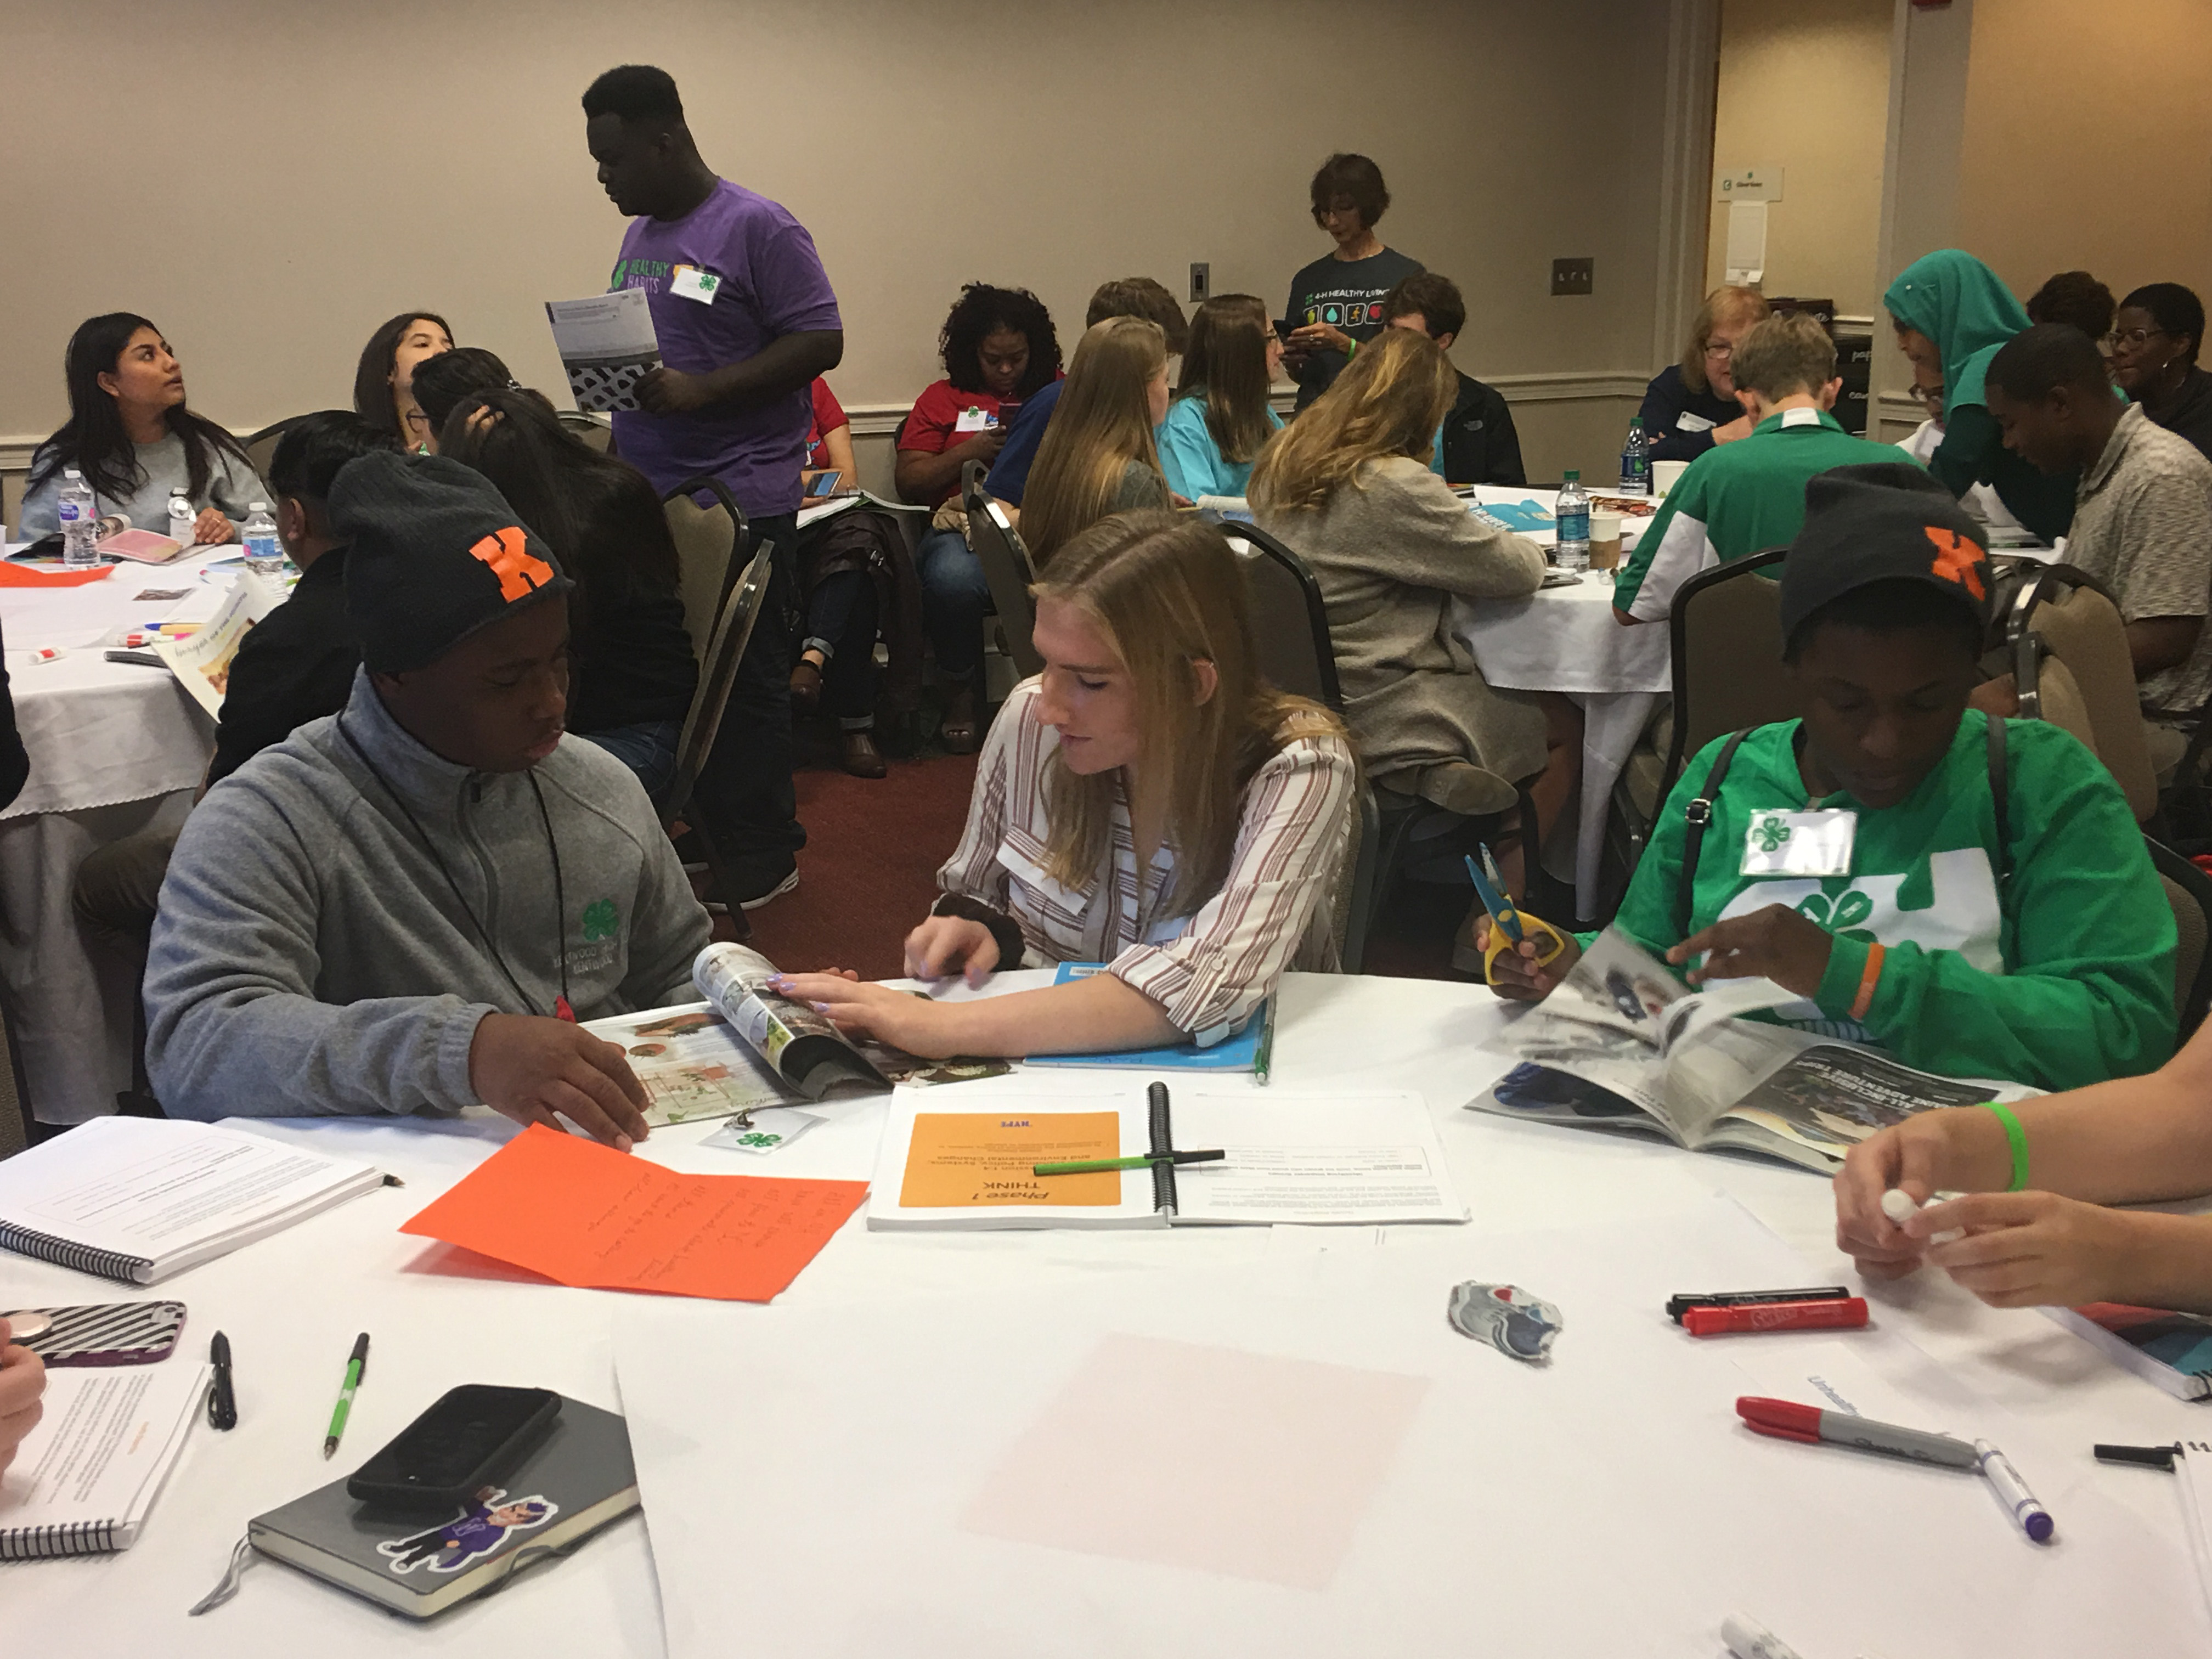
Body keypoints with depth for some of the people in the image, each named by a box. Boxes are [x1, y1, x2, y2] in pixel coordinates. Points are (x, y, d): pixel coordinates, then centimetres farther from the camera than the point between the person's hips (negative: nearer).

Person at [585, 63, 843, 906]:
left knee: (747, 682, -1)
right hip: (649, 496, 8)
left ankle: (759, 859, 9)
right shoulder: (640, 235, 17)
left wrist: (699, 390, -21)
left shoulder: (758, 228, -8)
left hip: (738, 499, -8)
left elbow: (820, 341, -14)